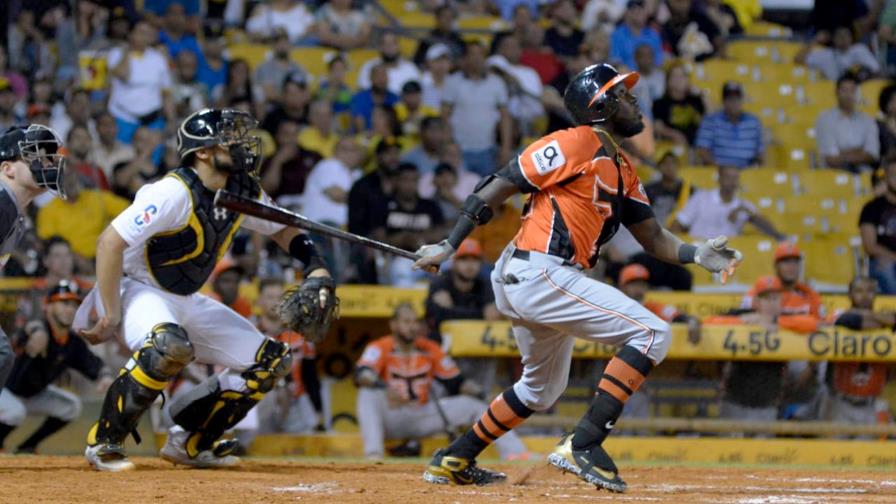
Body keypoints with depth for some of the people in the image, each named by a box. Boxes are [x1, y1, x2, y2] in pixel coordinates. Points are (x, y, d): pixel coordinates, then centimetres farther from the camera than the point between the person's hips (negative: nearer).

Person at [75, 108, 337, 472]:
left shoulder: (245, 194, -2)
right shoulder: (174, 192, -25)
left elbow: (283, 230, 15)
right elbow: (109, 243, -28)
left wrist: (316, 270, -3)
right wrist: (110, 317, -26)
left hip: (187, 302, 8)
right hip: (137, 289, -8)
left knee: (272, 361, 3)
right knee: (171, 346, -40)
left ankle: (190, 442, 12)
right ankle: (103, 441, -24)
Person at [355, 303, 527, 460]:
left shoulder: (430, 350, 4)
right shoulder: (380, 348, -10)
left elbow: (456, 382, 6)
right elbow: (362, 374, -31)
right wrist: (383, 386, -52)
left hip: (422, 418, 4)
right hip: (390, 418, -4)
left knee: (472, 405, -9)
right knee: (368, 393, -33)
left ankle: (515, 454, -14)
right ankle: (373, 454, -46)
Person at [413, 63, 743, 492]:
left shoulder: (623, 171, 20)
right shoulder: (575, 144, -8)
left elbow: (653, 238, 17)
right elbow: (500, 186, -10)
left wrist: (697, 254, -2)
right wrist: (450, 245, -15)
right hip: (539, 274, -10)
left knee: (542, 388, 27)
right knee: (651, 332, -16)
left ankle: (454, 460, 35)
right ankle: (583, 445, -20)